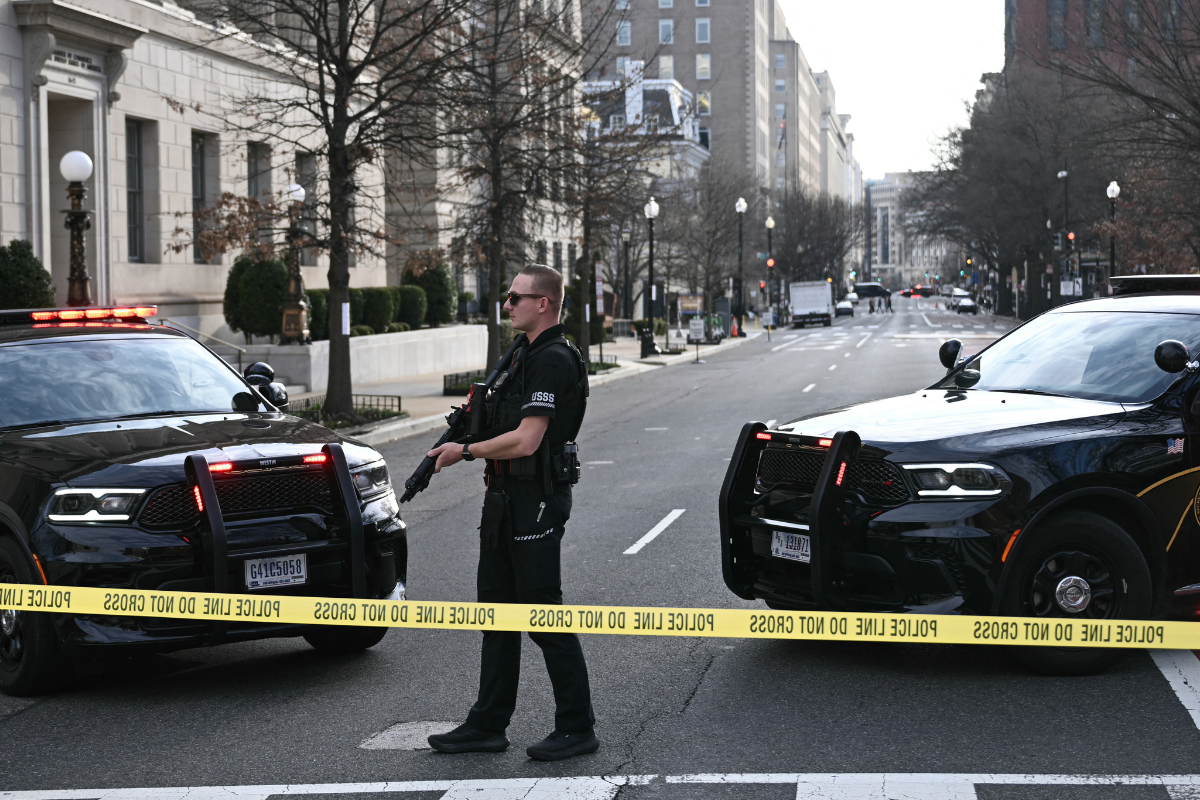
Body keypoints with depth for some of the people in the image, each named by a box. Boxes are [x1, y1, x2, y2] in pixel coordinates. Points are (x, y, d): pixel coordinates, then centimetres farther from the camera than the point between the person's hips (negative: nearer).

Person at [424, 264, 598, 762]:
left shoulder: (554, 362, -17)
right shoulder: (523, 356, 16)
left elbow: (526, 440, -23)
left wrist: (465, 453, -12)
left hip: (535, 502, -10)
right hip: (504, 499, 10)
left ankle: (577, 728, 5)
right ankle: (487, 725, 20)